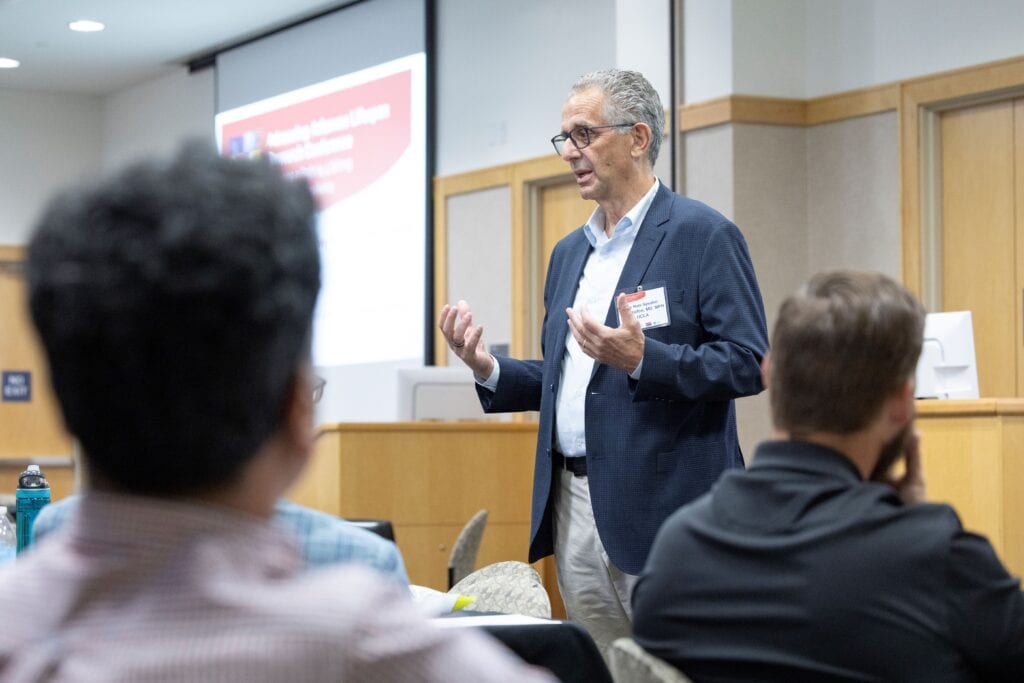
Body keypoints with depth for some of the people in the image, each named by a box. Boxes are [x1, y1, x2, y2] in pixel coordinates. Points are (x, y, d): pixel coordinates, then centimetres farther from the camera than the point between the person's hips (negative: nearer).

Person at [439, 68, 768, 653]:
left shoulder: (703, 234, -6)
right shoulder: (570, 252, 17)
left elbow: (750, 363, -13)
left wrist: (641, 359, -26)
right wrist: (490, 370, 3)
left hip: (663, 509, -7)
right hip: (575, 505, 7)